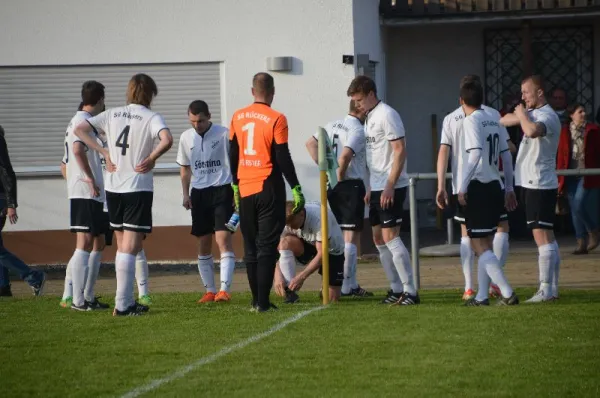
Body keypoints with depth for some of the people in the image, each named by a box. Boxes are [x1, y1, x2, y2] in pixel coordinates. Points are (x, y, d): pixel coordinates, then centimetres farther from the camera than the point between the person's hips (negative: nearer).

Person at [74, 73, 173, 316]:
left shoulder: (113, 114, 7)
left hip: (113, 188, 5)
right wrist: (150, 159, -12)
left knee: (123, 246, 16)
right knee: (130, 248, -4)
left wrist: (104, 152, 2)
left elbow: (79, 130, 3)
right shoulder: (151, 118, -7)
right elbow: (166, 140, -27)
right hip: (138, 189, -5)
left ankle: (127, 301, 20)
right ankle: (122, 304, -8)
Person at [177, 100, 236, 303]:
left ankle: (224, 289, -19)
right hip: (199, 193, 5)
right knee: (203, 244, 7)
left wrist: (237, 191, -7)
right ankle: (209, 290, 14)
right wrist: (186, 194, 7)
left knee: (223, 238, -15)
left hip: (221, 189, -5)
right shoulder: (186, 137, 7)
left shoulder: (224, 134, -6)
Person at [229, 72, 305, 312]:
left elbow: (233, 155, 11)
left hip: (245, 191, 4)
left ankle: (256, 300, 13)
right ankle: (263, 302, -8)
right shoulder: (276, 119, -9)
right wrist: (296, 189, -5)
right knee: (267, 246, -2)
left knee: (250, 247, 12)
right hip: (269, 189, -4)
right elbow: (283, 158, -11)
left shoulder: (237, 118, 5)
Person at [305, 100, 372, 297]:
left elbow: (311, 143, 15)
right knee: (351, 236, -4)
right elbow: (345, 155, -26)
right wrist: (341, 176, -12)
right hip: (351, 185, -8)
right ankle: (348, 285, -5)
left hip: (332, 186, 8)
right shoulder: (358, 130, -13)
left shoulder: (333, 125, 12)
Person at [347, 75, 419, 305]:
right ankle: (396, 289, 16)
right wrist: (371, 188, 17)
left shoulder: (386, 115, -13)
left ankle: (410, 291, -9)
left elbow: (400, 151, -18)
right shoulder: (369, 118, 15)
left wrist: (390, 186, -22)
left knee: (390, 237, -12)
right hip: (377, 187, 10)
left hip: (391, 188, -10)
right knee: (379, 239, 10)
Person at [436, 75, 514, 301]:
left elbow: (443, 152, -1)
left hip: (462, 185, 2)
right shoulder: (491, 114, 0)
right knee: (501, 228, 11)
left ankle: (469, 288, 4)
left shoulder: (450, 119, 6)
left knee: (466, 234, 10)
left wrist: (441, 187, -1)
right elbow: (507, 147, 0)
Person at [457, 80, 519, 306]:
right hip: (495, 186, 8)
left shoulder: (471, 120, -10)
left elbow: (476, 153, -23)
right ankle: (482, 296, 16)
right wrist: (509, 189, 20)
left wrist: (462, 187, -20)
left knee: (480, 246, -4)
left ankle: (507, 293, -12)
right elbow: (506, 155, 13)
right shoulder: (494, 119, 12)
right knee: (485, 244, 15)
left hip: (478, 187, -8)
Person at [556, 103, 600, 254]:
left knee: (579, 205, -17)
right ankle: (581, 243, 10)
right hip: (571, 175, 3)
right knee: (575, 209, 4)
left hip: (588, 175, -3)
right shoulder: (565, 132, 7)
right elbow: (561, 155, 9)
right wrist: (560, 177, 6)